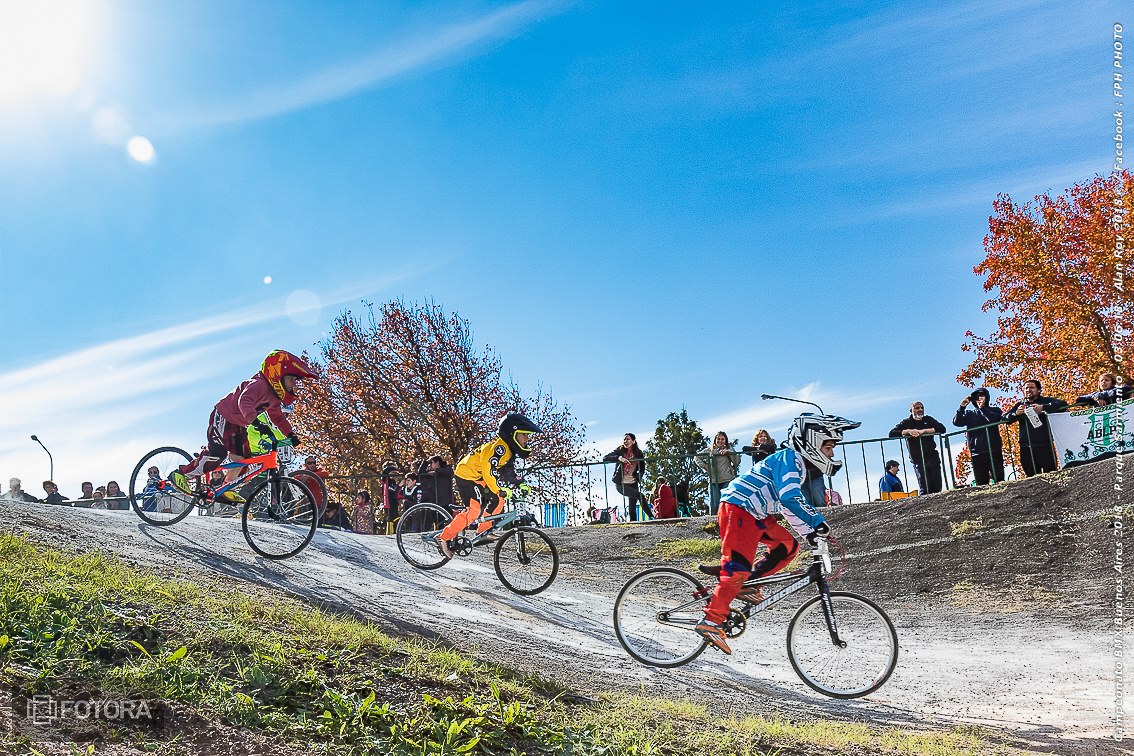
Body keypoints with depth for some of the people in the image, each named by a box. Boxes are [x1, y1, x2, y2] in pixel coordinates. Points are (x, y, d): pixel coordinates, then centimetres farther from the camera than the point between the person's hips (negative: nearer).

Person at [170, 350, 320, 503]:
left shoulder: (274, 397, 3)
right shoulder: (259, 384, -28)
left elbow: (278, 417, 13)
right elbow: (244, 401, -47)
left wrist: (290, 434, 2)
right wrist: (255, 421, -62)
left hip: (238, 425, 10)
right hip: (223, 417, -10)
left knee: (241, 457, 4)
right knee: (217, 454, -17)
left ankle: (225, 489, 15)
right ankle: (180, 474, -3)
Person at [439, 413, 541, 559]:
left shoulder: (509, 450, 8)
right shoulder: (500, 447, -24)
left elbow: (508, 472, 16)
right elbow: (488, 467, -32)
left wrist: (520, 485, 3)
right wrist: (500, 489, -27)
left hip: (478, 478, 10)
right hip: (467, 475, -10)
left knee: (498, 501, 4)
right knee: (474, 510, -18)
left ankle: (484, 530, 16)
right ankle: (444, 538, -13)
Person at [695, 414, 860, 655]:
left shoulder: (797, 463, 19)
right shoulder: (790, 457, -12)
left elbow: (789, 506, 24)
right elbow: (789, 498, -26)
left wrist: (809, 532, 19)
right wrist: (817, 521, -27)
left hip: (754, 514, 10)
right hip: (738, 509, -10)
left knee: (788, 546, 8)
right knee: (738, 567, -13)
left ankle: (747, 586, 9)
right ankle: (711, 621, -10)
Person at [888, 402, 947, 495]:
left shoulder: (928, 420, 15)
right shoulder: (907, 423, 10)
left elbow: (942, 428, -1)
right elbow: (892, 433, 0)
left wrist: (924, 430, -12)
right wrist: (908, 431, -13)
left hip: (933, 457, 2)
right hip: (918, 460, -2)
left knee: (937, 488, -5)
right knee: (924, 489, -11)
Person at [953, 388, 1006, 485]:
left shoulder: (995, 410, 15)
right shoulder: (970, 414, 18)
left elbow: (1004, 418, -5)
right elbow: (956, 422, 3)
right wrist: (962, 408, -9)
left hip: (994, 451, -1)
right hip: (977, 453, 1)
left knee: (999, 480, -6)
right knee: (981, 483, -1)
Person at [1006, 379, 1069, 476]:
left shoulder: (1046, 401, 10)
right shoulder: (1020, 405, 20)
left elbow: (1063, 404, -9)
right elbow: (1005, 417, 10)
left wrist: (1043, 408, -23)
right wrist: (1016, 414, -12)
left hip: (1045, 445, -3)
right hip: (1026, 448, 3)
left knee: (1050, 474, -6)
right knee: (1031, 476, 3)